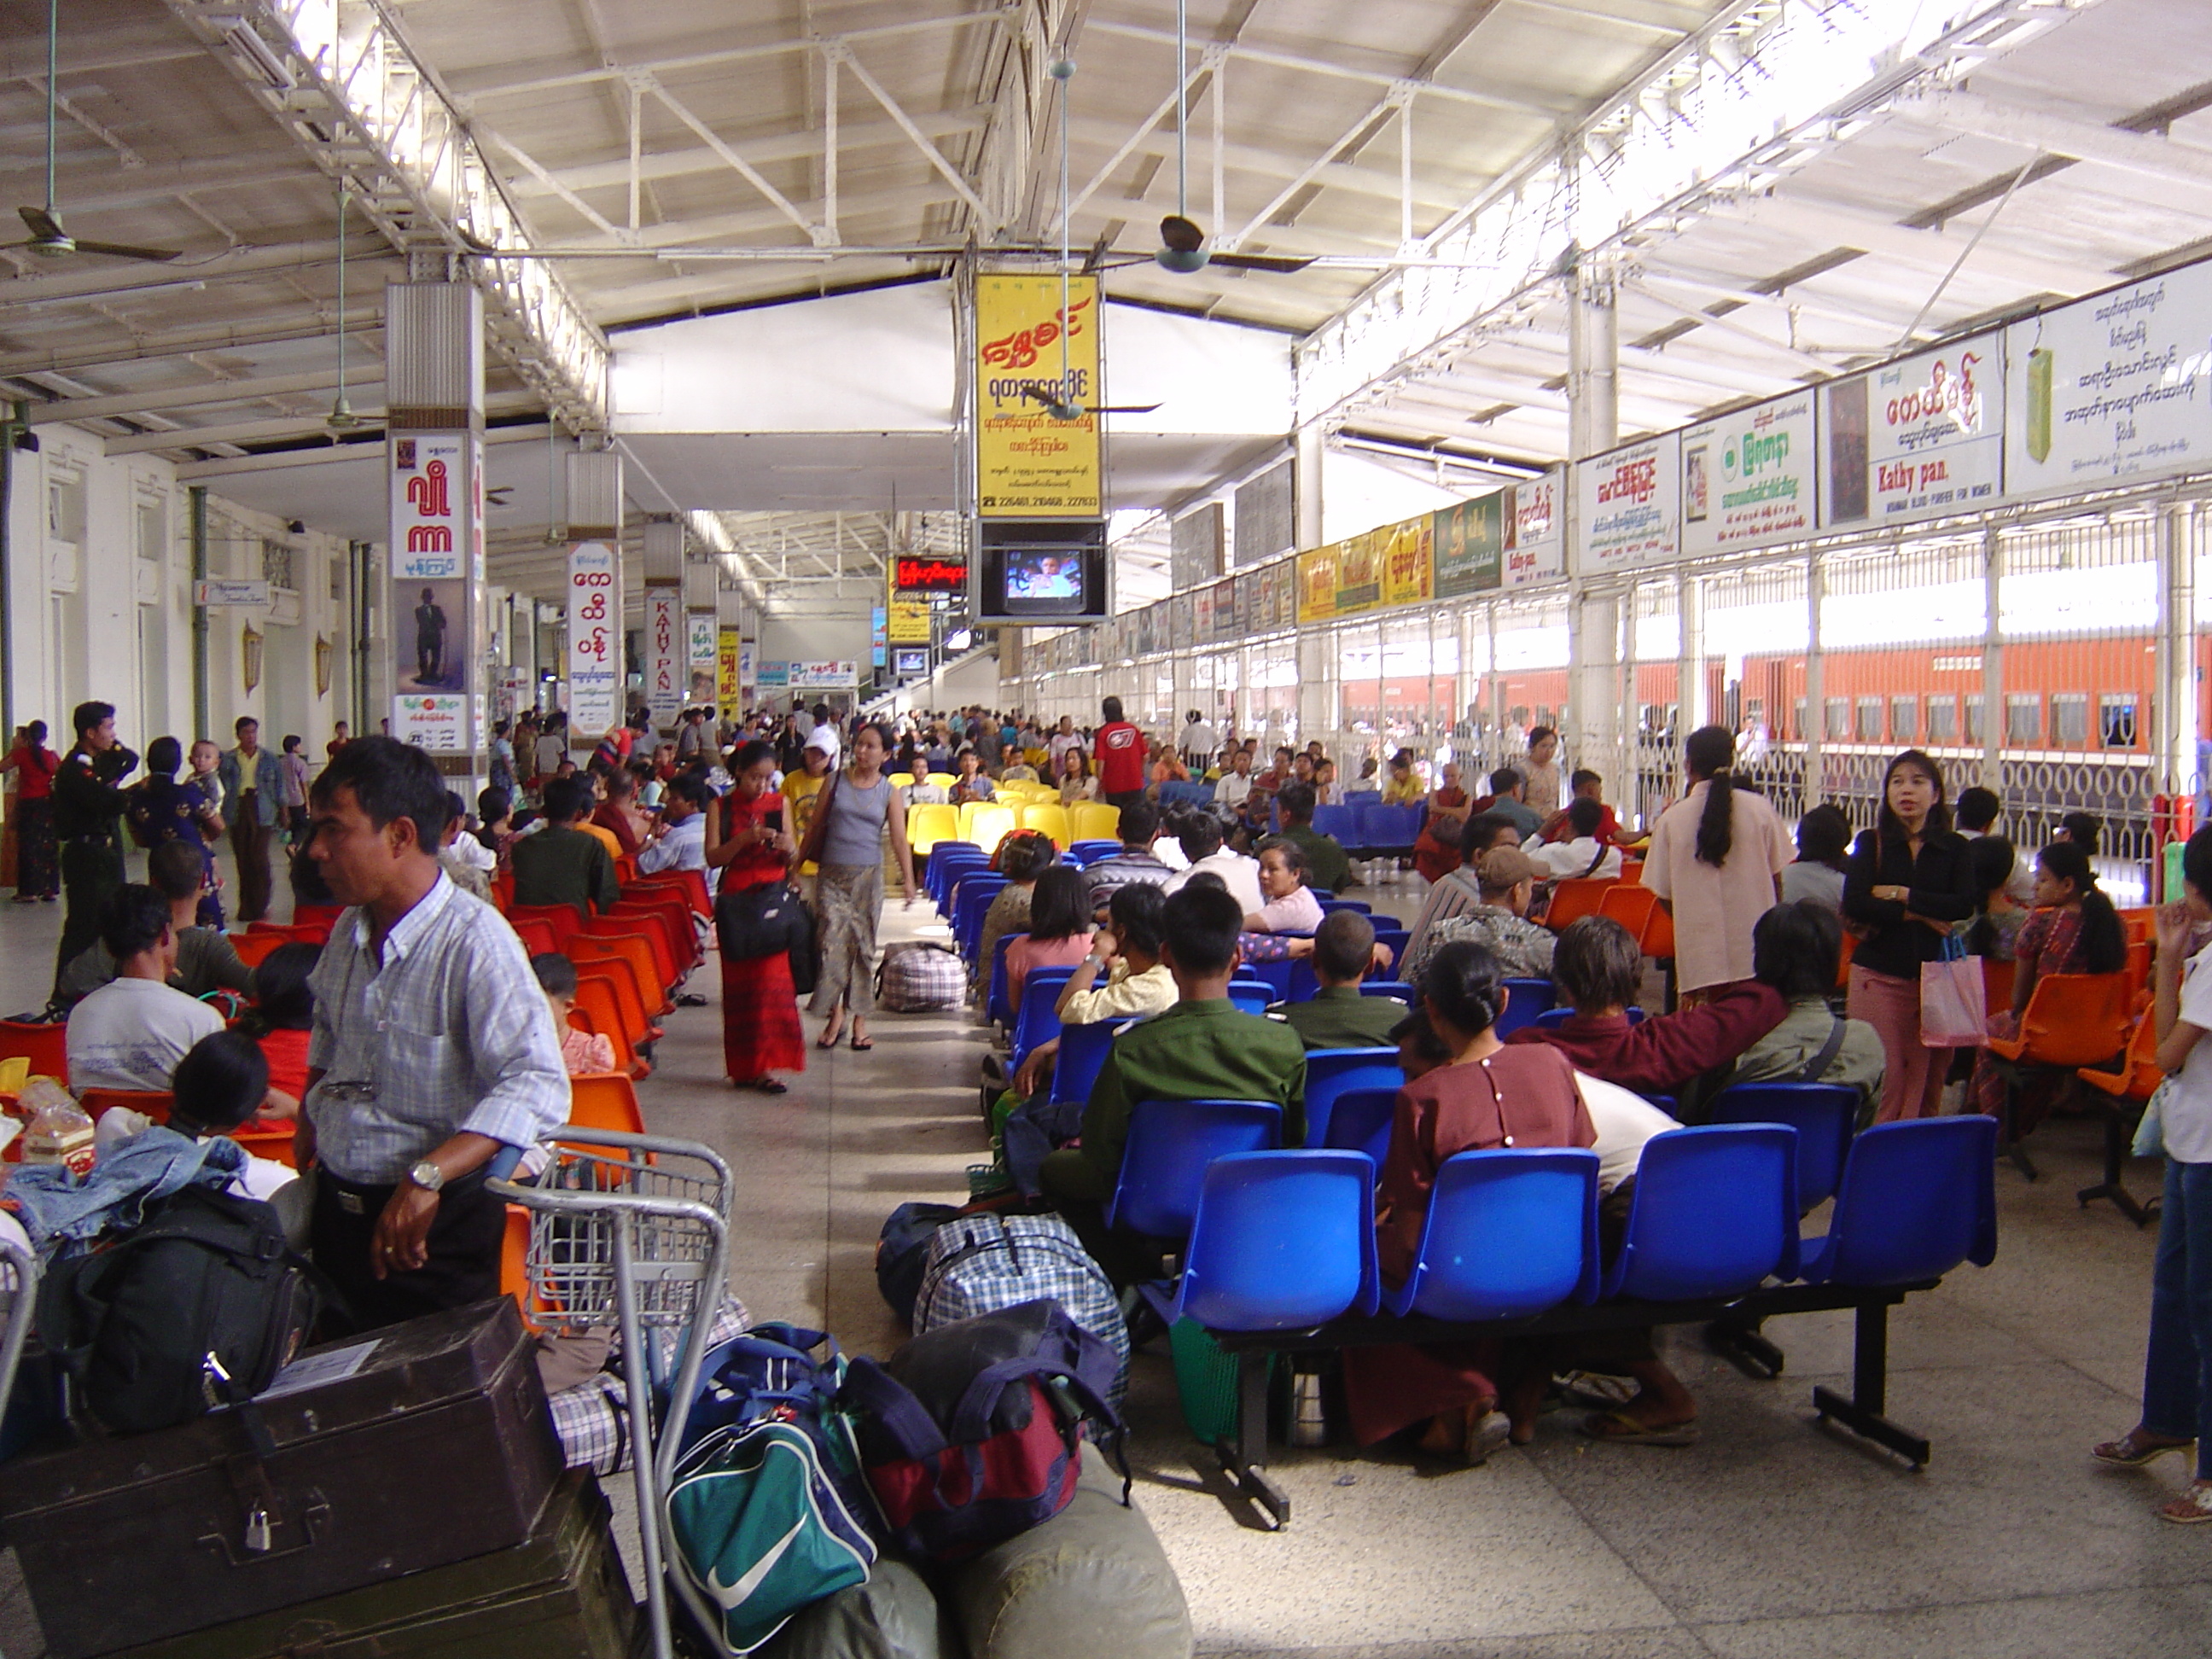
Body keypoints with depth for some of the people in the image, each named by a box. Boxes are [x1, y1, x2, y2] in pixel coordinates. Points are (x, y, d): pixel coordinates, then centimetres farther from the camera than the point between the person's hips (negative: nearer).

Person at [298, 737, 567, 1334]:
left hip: (436, 1220, -7)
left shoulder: (474, 941, -22)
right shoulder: (348, 932, 4)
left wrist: (428, 1176, -39)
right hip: (335, 1207, 7)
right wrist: (310, 1121, 16)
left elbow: (537, 1085, -32)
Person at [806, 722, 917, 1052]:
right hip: (832, 875, 0)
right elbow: (816, 827, 8)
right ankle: (835, 1014, -1)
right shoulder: (836, 781, 4)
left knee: (863, 945, 4)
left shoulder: (888, 791, 3)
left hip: (868, 876, 0)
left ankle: (860, 1019, 11)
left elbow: (899, 840, 0)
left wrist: (908, 881, -8)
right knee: (832, 941, -10)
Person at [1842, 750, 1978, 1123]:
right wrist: (1919, 915, -7)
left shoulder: (1954, 847, 11)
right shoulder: (1870, 843, 8)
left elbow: (1965, 904, -6)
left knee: (1928, 1081, 1)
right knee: (1885, 1080, -7)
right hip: (1880, 975, -1)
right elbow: (1854, 903, -8)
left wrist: (1903, 895, -7)